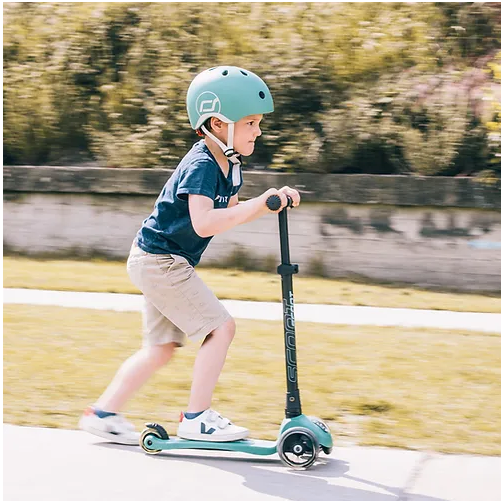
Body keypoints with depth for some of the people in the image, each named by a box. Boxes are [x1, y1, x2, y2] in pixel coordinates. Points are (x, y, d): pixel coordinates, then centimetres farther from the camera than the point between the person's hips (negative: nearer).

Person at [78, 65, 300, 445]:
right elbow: (204, 223, -37)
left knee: (161, 347, 14)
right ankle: (197, 419, -3)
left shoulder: (230, 164, 6)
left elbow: (230, 210, 17)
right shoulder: (201, 165, -23)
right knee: (221, 328, -10)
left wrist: (273, 199, 2)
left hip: (160, 263, 10)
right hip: (160, 261, -10)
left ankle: (103, 413, 21)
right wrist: (259, 204, -37)